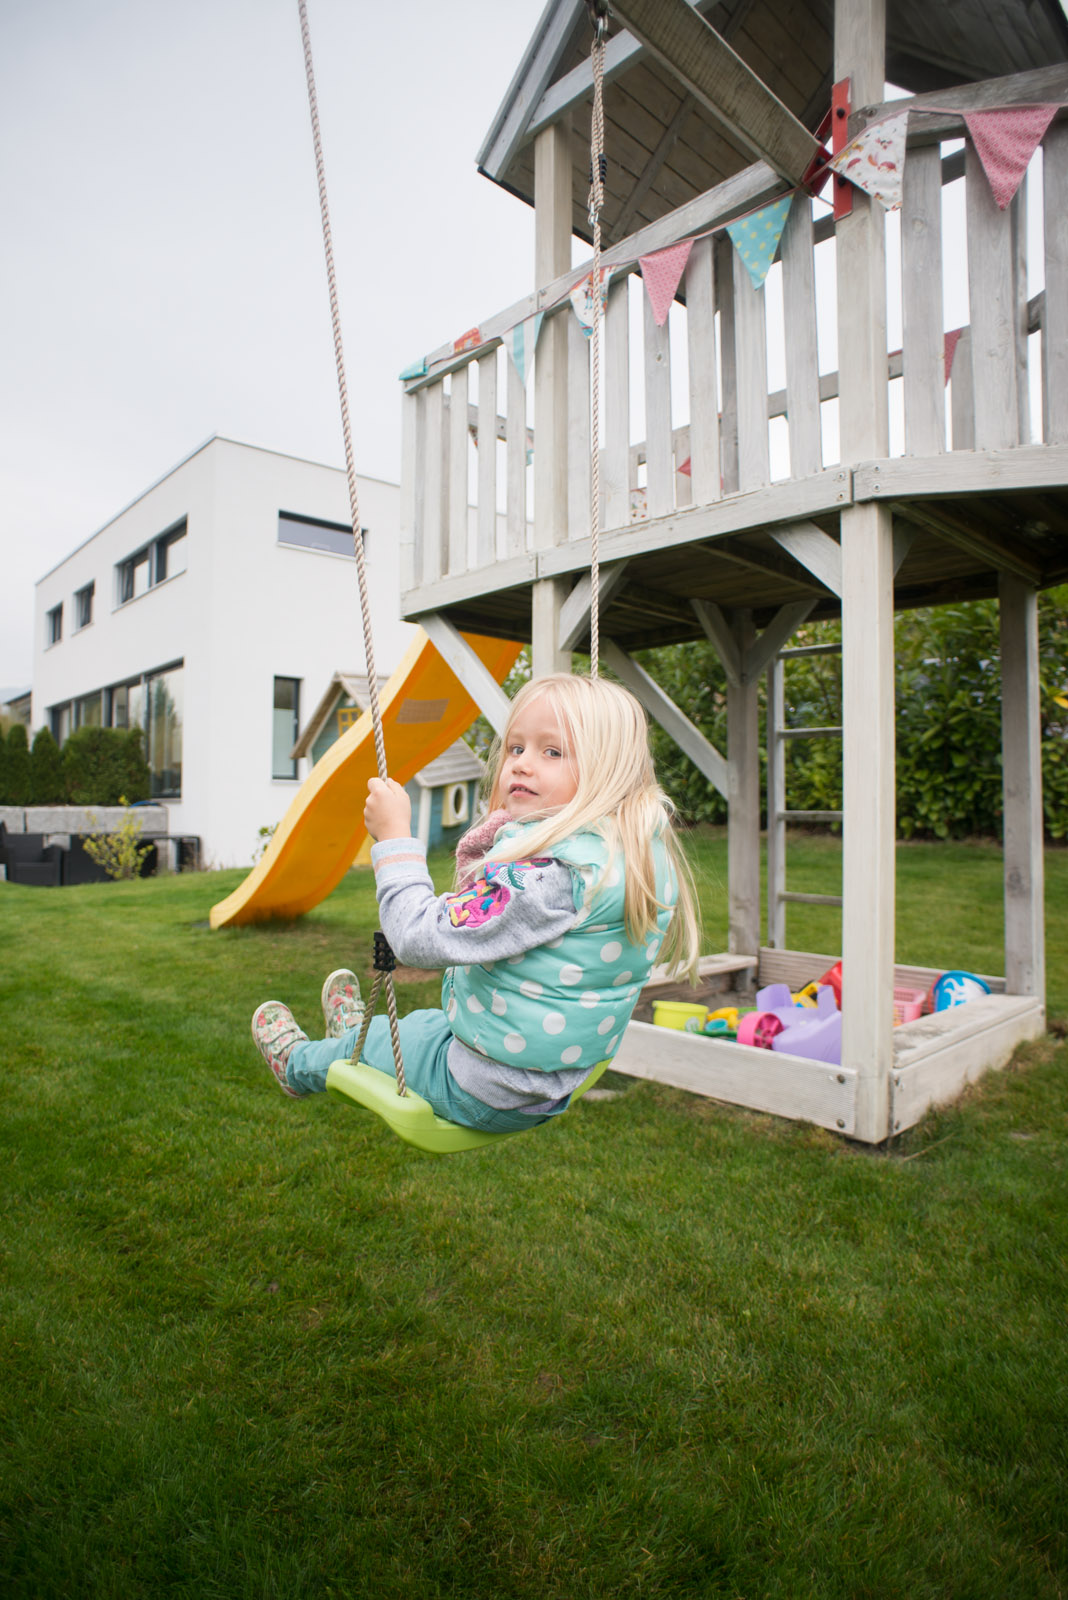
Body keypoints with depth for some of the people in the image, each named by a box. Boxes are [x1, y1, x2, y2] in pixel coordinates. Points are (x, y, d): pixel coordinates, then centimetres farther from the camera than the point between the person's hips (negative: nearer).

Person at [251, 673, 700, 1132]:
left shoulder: (547, 866, -33)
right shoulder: (646, 850, -4)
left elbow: (421, 937, -30)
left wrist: (394, 837, -20)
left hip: (487, 1095, -7)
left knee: (386, 1036, 21)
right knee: (423, 1023, 32)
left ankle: (298, 1063, 52)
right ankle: (355, 1035, 62)